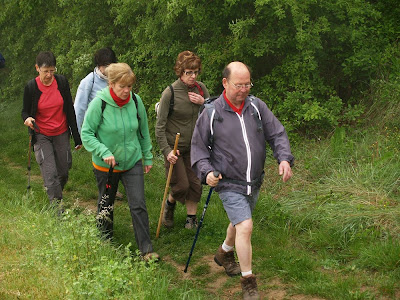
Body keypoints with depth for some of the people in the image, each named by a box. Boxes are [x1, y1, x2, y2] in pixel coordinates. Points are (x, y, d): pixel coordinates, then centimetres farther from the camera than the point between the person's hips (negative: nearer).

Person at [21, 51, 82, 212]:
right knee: (50, 174, -11)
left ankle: (55, 196, 39)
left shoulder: (62, 81, -6)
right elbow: (25, 111, 2)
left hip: (61, 134, 2)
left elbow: (70, 110, 1)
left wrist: (76, 137, 2)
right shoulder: (31, 87, -11)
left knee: (63, 172, 10)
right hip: (41, 136, -2)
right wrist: (27, 118, -24)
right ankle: (58, 210, -3)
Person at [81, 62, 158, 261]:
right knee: (106, 205, 17)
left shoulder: (135, 101, -7)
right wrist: (104, 152, -25)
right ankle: (105, 242, 41)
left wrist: (148, 157, 12)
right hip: (105, 165, -1)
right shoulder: (99, 103, -18)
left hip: (132, 163, 2)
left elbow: (143, 131, 7)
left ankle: (146, 249, 2)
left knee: (138, 205, -6)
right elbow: (86, 134, -13)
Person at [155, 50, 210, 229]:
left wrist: (204, 103, -13)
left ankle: (191, 217, 25)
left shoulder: (201, 88, -1)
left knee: (195, 183, 6)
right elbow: (160, 126, -13)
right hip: (174, 147, -4)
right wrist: (167, 150, -20)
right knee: (181, 185, -5)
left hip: (194, 146, 4)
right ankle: (170, 203, 28)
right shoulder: (170, 93, -16)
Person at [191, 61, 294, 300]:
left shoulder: (257, 106, -1)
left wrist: (284, 158, -18)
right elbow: (199, 147, -1)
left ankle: (225, 253, 54)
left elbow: (277, 134, 0)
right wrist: (206, 171, -17)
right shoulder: (211, 114, -10)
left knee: (239, 223, 24)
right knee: (245, 227, -16)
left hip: (254, 182, 5)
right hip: (229, 184, -5)